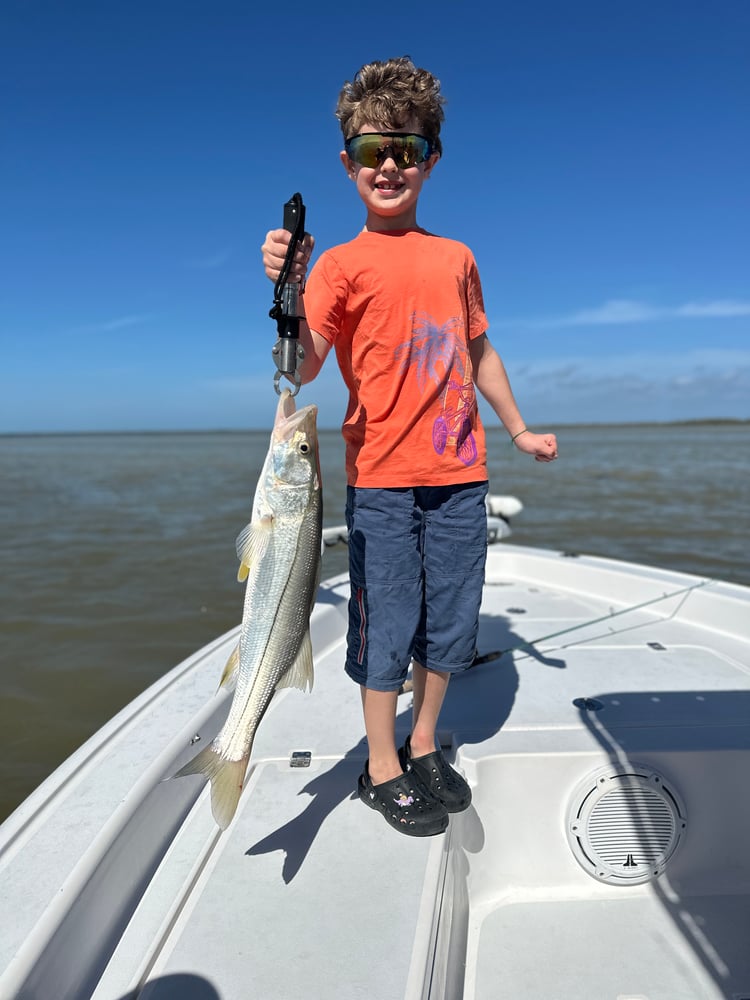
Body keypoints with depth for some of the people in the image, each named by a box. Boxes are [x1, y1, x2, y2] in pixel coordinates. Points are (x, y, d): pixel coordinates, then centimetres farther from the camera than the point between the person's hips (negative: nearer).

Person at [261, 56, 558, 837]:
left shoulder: (456, 258, 14)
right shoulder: (341, 263, 0)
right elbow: (303, 367, -13)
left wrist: (519, 429, 24)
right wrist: (287, 290, -29)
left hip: (458, 475, 5)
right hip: (382, 479, -4)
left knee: (450, 623, 11)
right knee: (387, 625, 3)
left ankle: (423, 749, 32)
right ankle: (382, 769, 23)